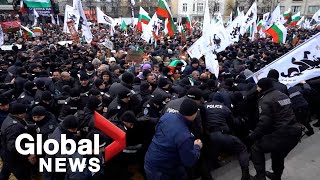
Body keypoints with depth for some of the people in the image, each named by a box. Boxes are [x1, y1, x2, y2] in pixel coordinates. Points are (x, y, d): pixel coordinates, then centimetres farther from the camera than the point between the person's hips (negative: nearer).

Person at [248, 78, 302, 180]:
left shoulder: (265, 100, -12)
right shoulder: (282, 95, 14)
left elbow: (264, 123, -19)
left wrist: (252, 137, -9)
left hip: (282, 136, -8)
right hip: (295, 134, 9)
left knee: (256, 148, 8)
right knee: (278, 154, 31)